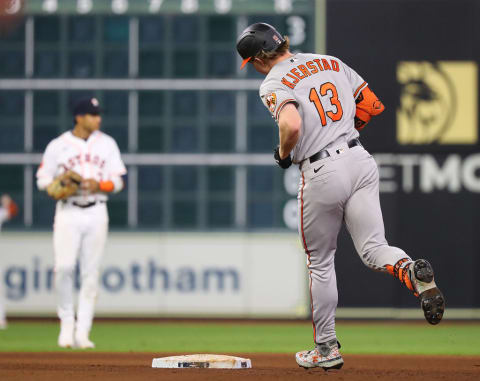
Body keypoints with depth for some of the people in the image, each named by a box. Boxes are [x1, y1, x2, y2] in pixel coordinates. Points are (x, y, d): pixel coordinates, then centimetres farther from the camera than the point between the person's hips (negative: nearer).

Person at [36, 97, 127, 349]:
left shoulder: (107, 144, 8)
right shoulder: (58, 146, 2)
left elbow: (117, 180, 8)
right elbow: (43, 179, 6)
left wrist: (100, 184, -12)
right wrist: (57, 185, -15)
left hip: (96, 213, 2)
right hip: (68, 212, -2)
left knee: (90, 272, -1)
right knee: (64, 266, -16)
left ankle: (82, 332, 2)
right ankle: (66, 323, 3)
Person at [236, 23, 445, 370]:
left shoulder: (273, 84, -7)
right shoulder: (331, 63, 13)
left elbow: (291, 125, -26)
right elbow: (373, 106, 16)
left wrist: (283, 155, -6)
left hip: (322, 173, -5)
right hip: (360, 159, 5)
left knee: (320, 263, 12)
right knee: (374, 251, 5)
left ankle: (327, 348, 20)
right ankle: (411, 271, -29)